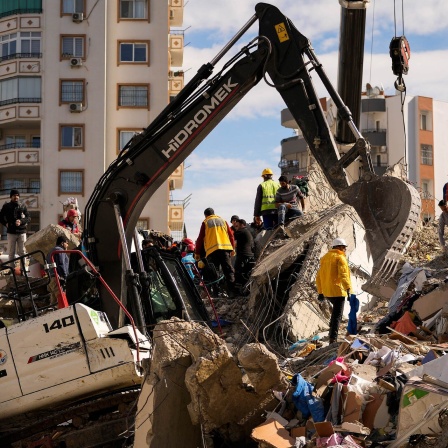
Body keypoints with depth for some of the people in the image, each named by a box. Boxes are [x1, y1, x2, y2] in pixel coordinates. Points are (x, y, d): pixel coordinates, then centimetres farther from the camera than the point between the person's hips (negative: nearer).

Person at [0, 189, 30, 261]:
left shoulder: (23, 206, 6)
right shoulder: (6, 206, 5)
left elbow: (28, 218, 3)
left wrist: (21, 221, -14)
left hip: (21, 231, 0)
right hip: (11, 232, 0)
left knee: (22, 252, 1)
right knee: (11, 252, 3)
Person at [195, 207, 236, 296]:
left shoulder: (205, 222, 9)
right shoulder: (223, 221, 18)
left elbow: (200, 238, 6)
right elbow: (231, 235, 16)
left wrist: (197, 253, 11)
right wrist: (233, 248, 22)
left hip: (212, 250, -2)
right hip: (225, 248, 2)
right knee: (229, 270, 2)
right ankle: (232, 292, -7)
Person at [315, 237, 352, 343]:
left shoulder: (325, 258, 16)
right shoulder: (340, 258, -8)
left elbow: (319, 276, 19)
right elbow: (343, 275, -22)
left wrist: (320, 291, 24)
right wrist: (348, 289, -27)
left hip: (327, 292, 8)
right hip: (337, 291, -8)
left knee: (336, 310, 28)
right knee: (337, 315, -3)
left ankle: (332, 332, 26)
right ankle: (333, 338, -8)